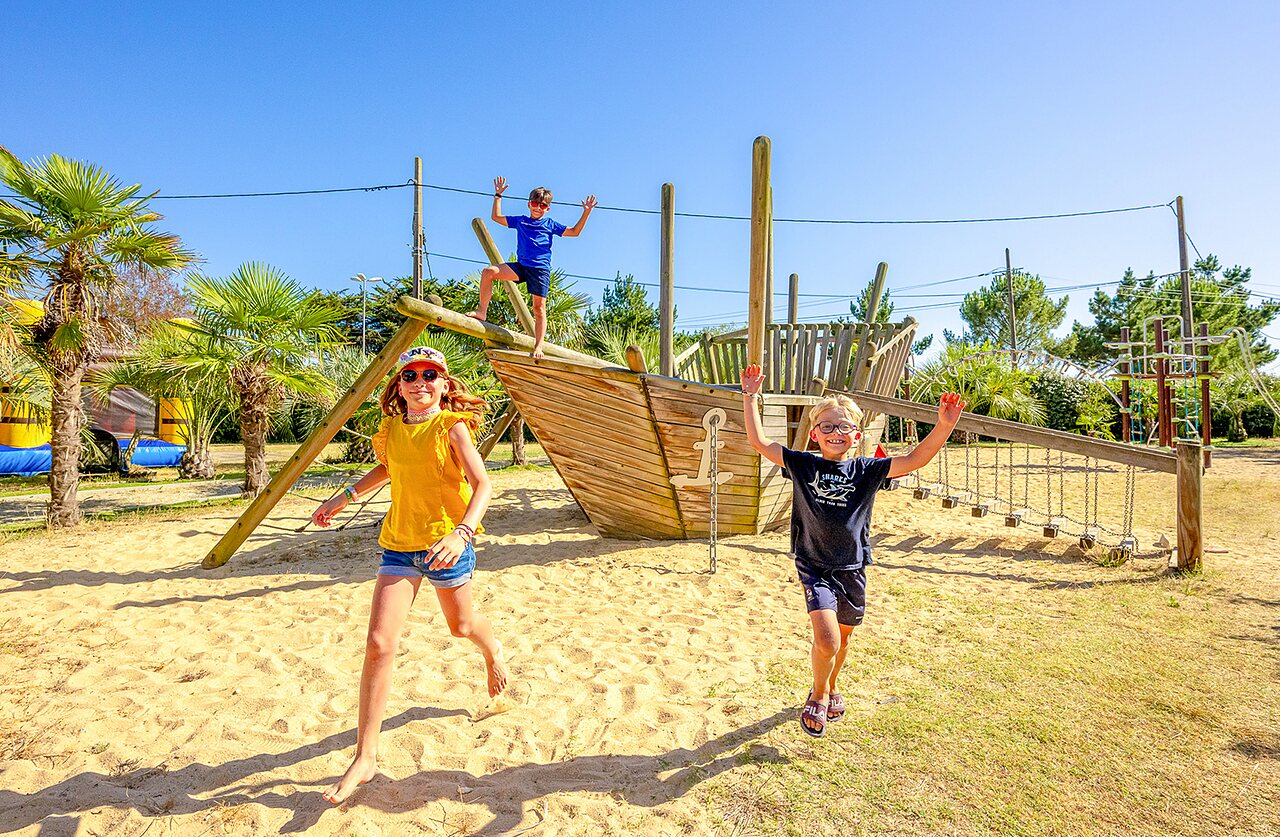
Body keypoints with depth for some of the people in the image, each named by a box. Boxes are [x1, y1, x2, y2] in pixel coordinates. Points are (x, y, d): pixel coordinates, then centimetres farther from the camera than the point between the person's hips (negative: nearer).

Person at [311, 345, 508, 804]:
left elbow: (482, 483, -24)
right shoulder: (392, 429, 3)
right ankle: (365, 755, 8)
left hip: (446, 544, -4)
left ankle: (493, 652, 55)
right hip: (399, 543, 4)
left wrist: (462, 533, -39)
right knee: (379, 643, -5)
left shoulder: (452, 427, -14)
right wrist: (344, 497, 19)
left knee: (460, 624, 18)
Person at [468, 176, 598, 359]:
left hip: (540, 270, -2)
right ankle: (482, 311, -9)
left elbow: (574, 232, 11)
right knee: (488, 272, -17)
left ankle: (538, 346, -7)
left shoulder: (550, 224, 13)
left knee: (539, 307, -8)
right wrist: (498, 196, 21)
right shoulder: (520, 221, 18)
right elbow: (496, 217, 23)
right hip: (520, 266, 3)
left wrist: (586, 213, 3)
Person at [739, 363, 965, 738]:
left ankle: (830, 688, 47)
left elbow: (915, 460, -10)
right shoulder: (802, 465, -6)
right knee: (826, 640, -16)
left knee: (843, 637, 19)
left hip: (852, 567, 3)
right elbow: (759, 442, -9)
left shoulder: (867, 470, -3)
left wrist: (944, 425, -22)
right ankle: (818, 694, 15)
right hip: (814, 565, -3)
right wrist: (750, 398, -14)